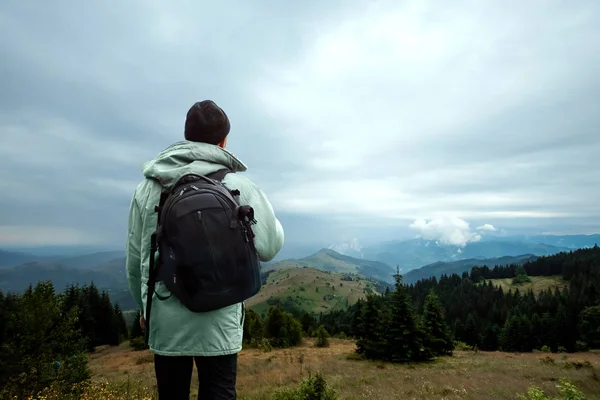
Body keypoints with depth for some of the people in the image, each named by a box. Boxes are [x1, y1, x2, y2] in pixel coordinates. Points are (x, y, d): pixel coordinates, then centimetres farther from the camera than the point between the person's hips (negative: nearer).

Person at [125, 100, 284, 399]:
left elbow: (134, 259, 6)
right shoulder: (238, 186, -10)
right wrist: (274, 221, 13)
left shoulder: (148, 186, -1)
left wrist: (144, 306, 21)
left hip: (164, 321, 3)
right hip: (218, 322, -2)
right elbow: (269, 247, -8)